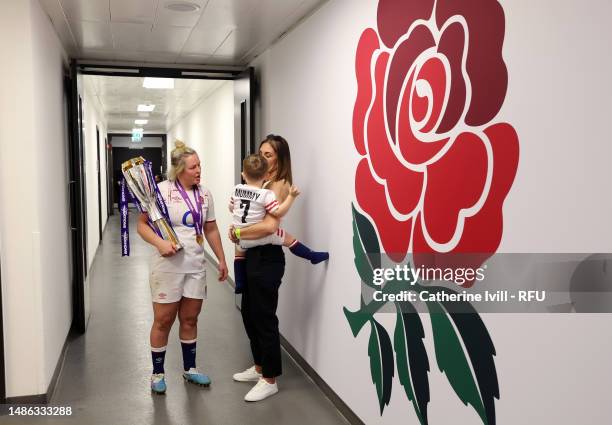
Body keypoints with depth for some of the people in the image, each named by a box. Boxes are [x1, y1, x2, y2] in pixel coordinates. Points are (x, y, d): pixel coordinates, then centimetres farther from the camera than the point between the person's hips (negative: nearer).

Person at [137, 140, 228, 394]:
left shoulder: (205, 194, 5)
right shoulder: (162, 190, -12)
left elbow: (211, 229, 13)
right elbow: (142, 225, -9)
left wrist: (221, 260, 12)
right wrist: (160, 243, -25)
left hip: (196, 266, 5)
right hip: (168, 266, -4)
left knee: (190, 319, 15)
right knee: (163, 321, 6)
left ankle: (190, 369, 31)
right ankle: (157, 373, 24)